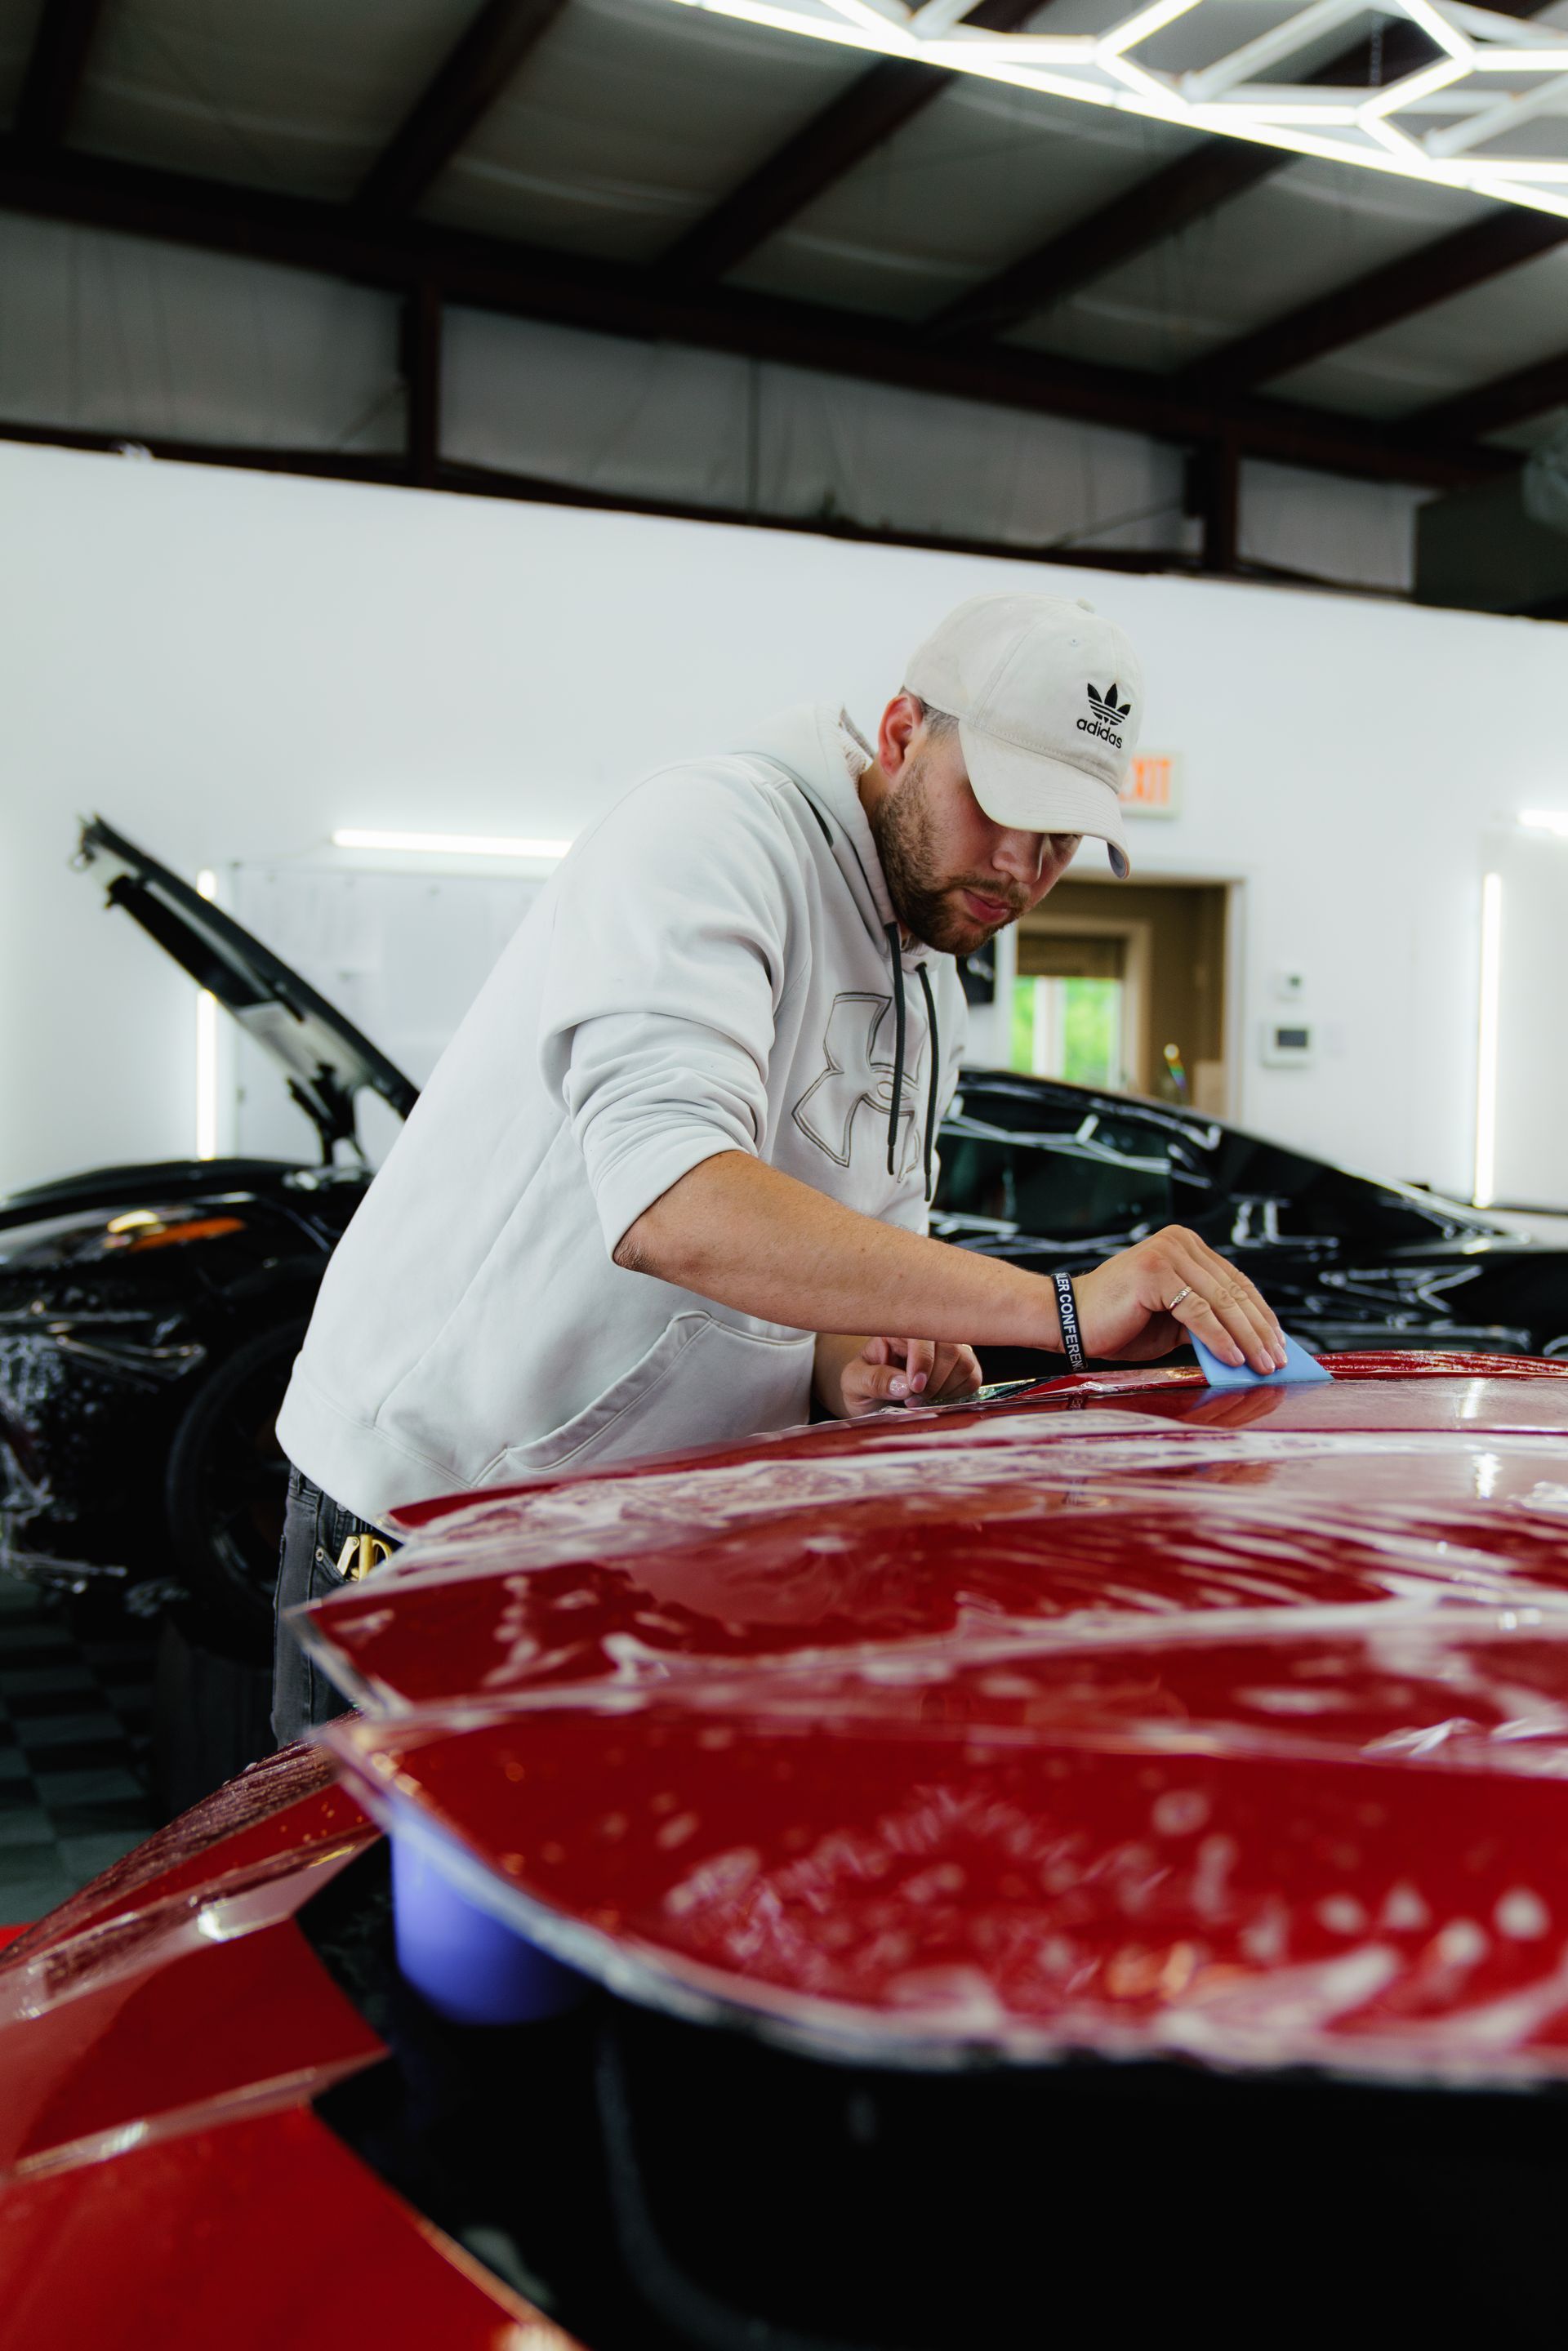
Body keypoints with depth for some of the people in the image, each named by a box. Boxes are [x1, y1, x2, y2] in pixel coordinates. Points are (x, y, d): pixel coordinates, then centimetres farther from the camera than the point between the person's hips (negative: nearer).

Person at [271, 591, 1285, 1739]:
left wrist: (857, 1375, -10)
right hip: (430, 1504, -7)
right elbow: (671, 1206, -35)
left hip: (655, 1534, 8)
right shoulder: (708, 832, -19)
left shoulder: (932, 999, 10)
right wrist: (1060, 1307, -37)